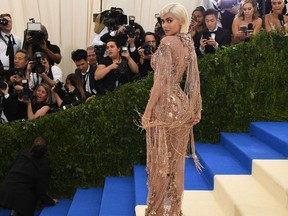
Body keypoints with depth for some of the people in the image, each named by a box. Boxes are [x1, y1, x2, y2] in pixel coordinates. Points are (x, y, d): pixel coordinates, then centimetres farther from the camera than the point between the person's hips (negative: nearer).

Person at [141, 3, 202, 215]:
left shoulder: (167, 42, -14)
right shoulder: (188, 44, 10)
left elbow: (162, 80, -19)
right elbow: (194, 80, 11)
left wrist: (148, 111, -16)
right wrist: (196, 110, 17)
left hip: (166, 107, -8)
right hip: (182, 105, 8)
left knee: (161, 162, 3)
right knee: (175, 161, 15)